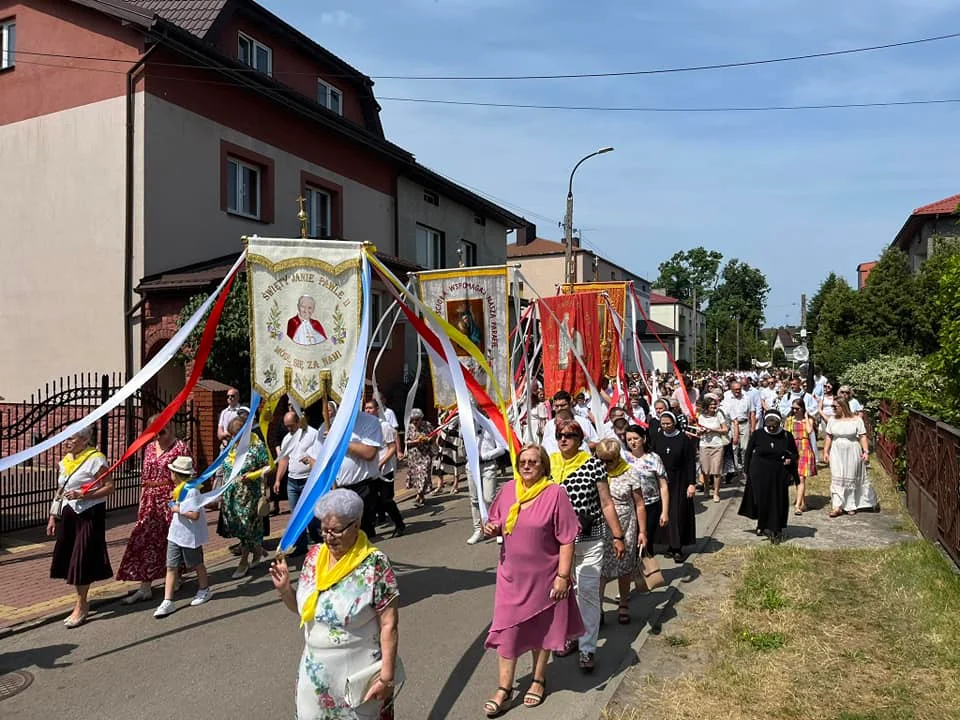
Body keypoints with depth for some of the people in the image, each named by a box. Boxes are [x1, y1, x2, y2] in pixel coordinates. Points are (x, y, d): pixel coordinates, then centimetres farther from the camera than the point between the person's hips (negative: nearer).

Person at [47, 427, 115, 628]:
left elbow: (110, 487, -15)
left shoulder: (95, 459, -12)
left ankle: (81, 606, 10)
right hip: (69, 514, 7)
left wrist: (82, 494, -23)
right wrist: (52, 517, 16)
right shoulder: (65, 461, 11)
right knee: (68, 557, 8)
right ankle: (81, 602, 23)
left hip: (90, 515, -7)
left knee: (82, 559, -3)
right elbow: (60, 491, 18)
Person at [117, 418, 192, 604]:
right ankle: (145, 587, 8)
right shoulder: (150, 448, 11)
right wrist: (143, 503, 14)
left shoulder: (180, 447, -7)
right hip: (151, 501, 6)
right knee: (145, 539, 3)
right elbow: (144, 477, 16)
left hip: (171, 500, -6)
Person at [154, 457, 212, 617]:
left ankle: (204, 590, 34)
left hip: (190, 535, -8)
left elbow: (195, 514, -29)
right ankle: (168, 601, 5)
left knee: (196, 564, 12)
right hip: (175, 534, 8)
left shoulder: (191, 490, -24)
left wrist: (178, 509, -21)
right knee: (171, 567, 3)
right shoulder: (180, 488, 5)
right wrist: (174, 497, 5)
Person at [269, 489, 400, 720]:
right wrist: (284, 589, -7)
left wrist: (387, 676, -16)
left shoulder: (375, 564, -19)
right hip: (315, 671, 5)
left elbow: (388, 625, -15)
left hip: (358, 673, -5)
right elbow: (303, 609, 10)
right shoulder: (314, 556, -2)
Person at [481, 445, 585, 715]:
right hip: (511, 575, 3)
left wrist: (563, 576, -15)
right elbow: (497, 525, 13)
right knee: (505, 630, 6)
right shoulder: (507, 490, -1)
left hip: (544, 576, -3)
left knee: (541, 630, 16)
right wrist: (491, 529, -10)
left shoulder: (555, 493, -15)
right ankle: (504, 688, 22)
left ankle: (538, 681, 36)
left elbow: (566, 540, -13)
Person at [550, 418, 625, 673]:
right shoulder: (548, 464, 1)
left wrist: (618, 536, -2)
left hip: (589, 540, -3)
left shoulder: (593, 464, -6)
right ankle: (568, 636, 33)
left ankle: (588, 648, 12)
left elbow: (606, 504, -2)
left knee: (588, 593, 0)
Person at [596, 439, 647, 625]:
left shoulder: (630, 473, -4)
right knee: (599, 569, -2)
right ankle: (597, 608, 9)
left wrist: (642, 531, 0)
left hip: (625, 529, 0)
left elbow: (639, 505, 1)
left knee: (624, 568, 12)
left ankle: (624, 606, 30)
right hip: (600, 529, 0)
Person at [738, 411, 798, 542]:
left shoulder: (786, 436, -3)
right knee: (762, 501, 0)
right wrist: (748, 472, 1)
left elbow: (794, 453, 9)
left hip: (779, 475, 1)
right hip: (760, 474, -1)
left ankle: (776, 531, 20)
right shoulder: (757, 435, -5)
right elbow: (749, 453, 3)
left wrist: (790, 459, -13)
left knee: (778, 502, 6)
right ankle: (762, 525, 21)